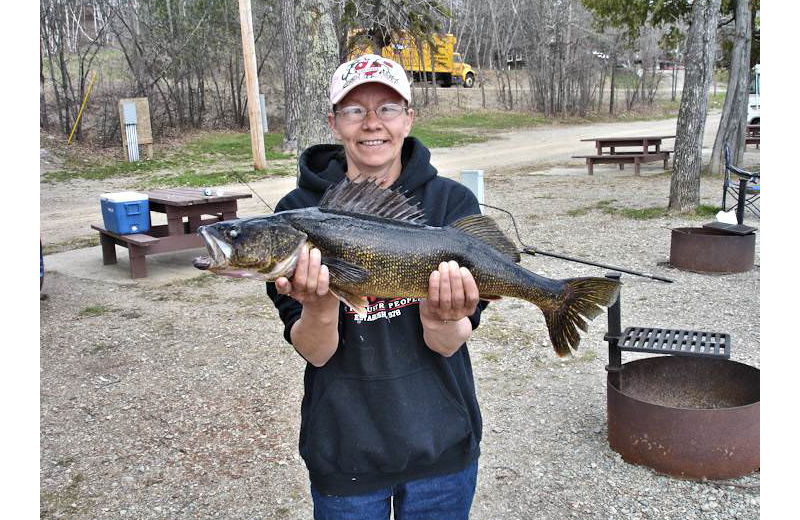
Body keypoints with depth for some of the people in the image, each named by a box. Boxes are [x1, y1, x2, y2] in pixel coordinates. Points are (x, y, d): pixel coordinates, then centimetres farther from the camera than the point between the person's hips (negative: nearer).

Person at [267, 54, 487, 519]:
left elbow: (447, 345, -12)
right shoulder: (299, 210, -9)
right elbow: (315, 353, -12)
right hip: (345, 450, 0)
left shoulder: (452, 201, -9)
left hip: (441, 444, 1)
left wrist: (442, 318, -33)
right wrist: (321, 304, -32)